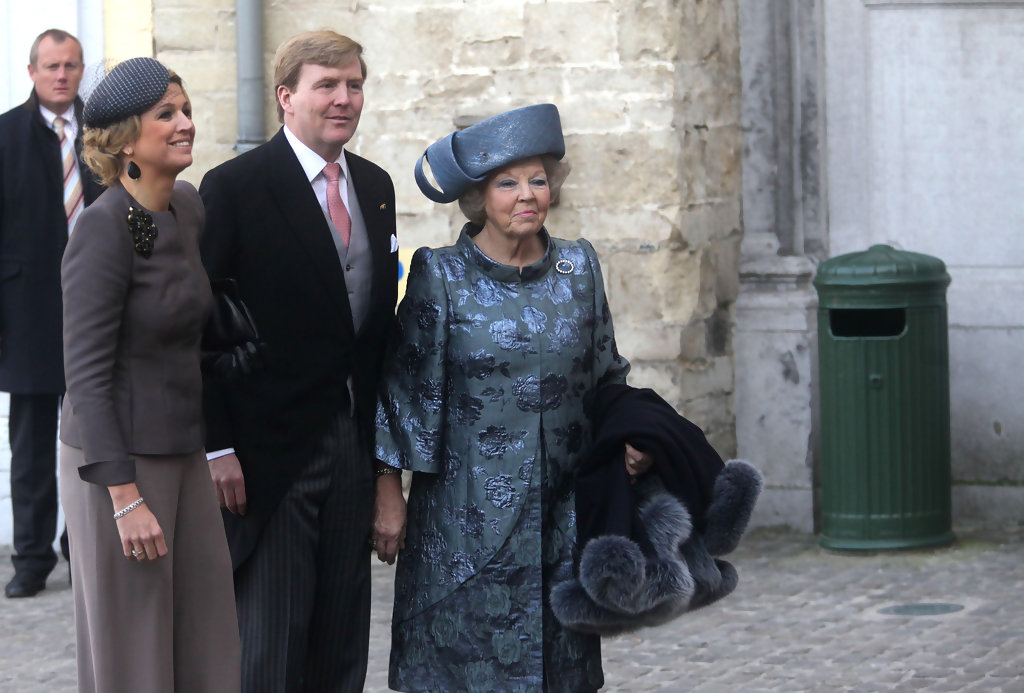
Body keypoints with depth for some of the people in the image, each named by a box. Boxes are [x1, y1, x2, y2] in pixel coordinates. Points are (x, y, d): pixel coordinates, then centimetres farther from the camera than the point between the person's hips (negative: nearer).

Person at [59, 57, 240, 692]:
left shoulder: (188, 206, 6)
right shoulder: (103, 229, -18)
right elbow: (86, 372, -19)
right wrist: (127, 499, -21)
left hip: (183, 449, 8)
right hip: (120, 458, -8)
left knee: (206, 638, 10)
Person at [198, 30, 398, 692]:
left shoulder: (376, 185, 12)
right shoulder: (235, 187, -9)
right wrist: (217, 446, -15)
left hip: (356, 440, 6)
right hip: (270, 448, -6)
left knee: (343, 639, 11)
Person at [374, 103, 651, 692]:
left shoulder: (579, 268, 6)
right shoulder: (439, 278, -4)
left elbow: (606, 376, 15)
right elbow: (404, 391, -2)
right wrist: (389, 495, -4)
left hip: (561, 514, 3)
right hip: (467, 512, -3)